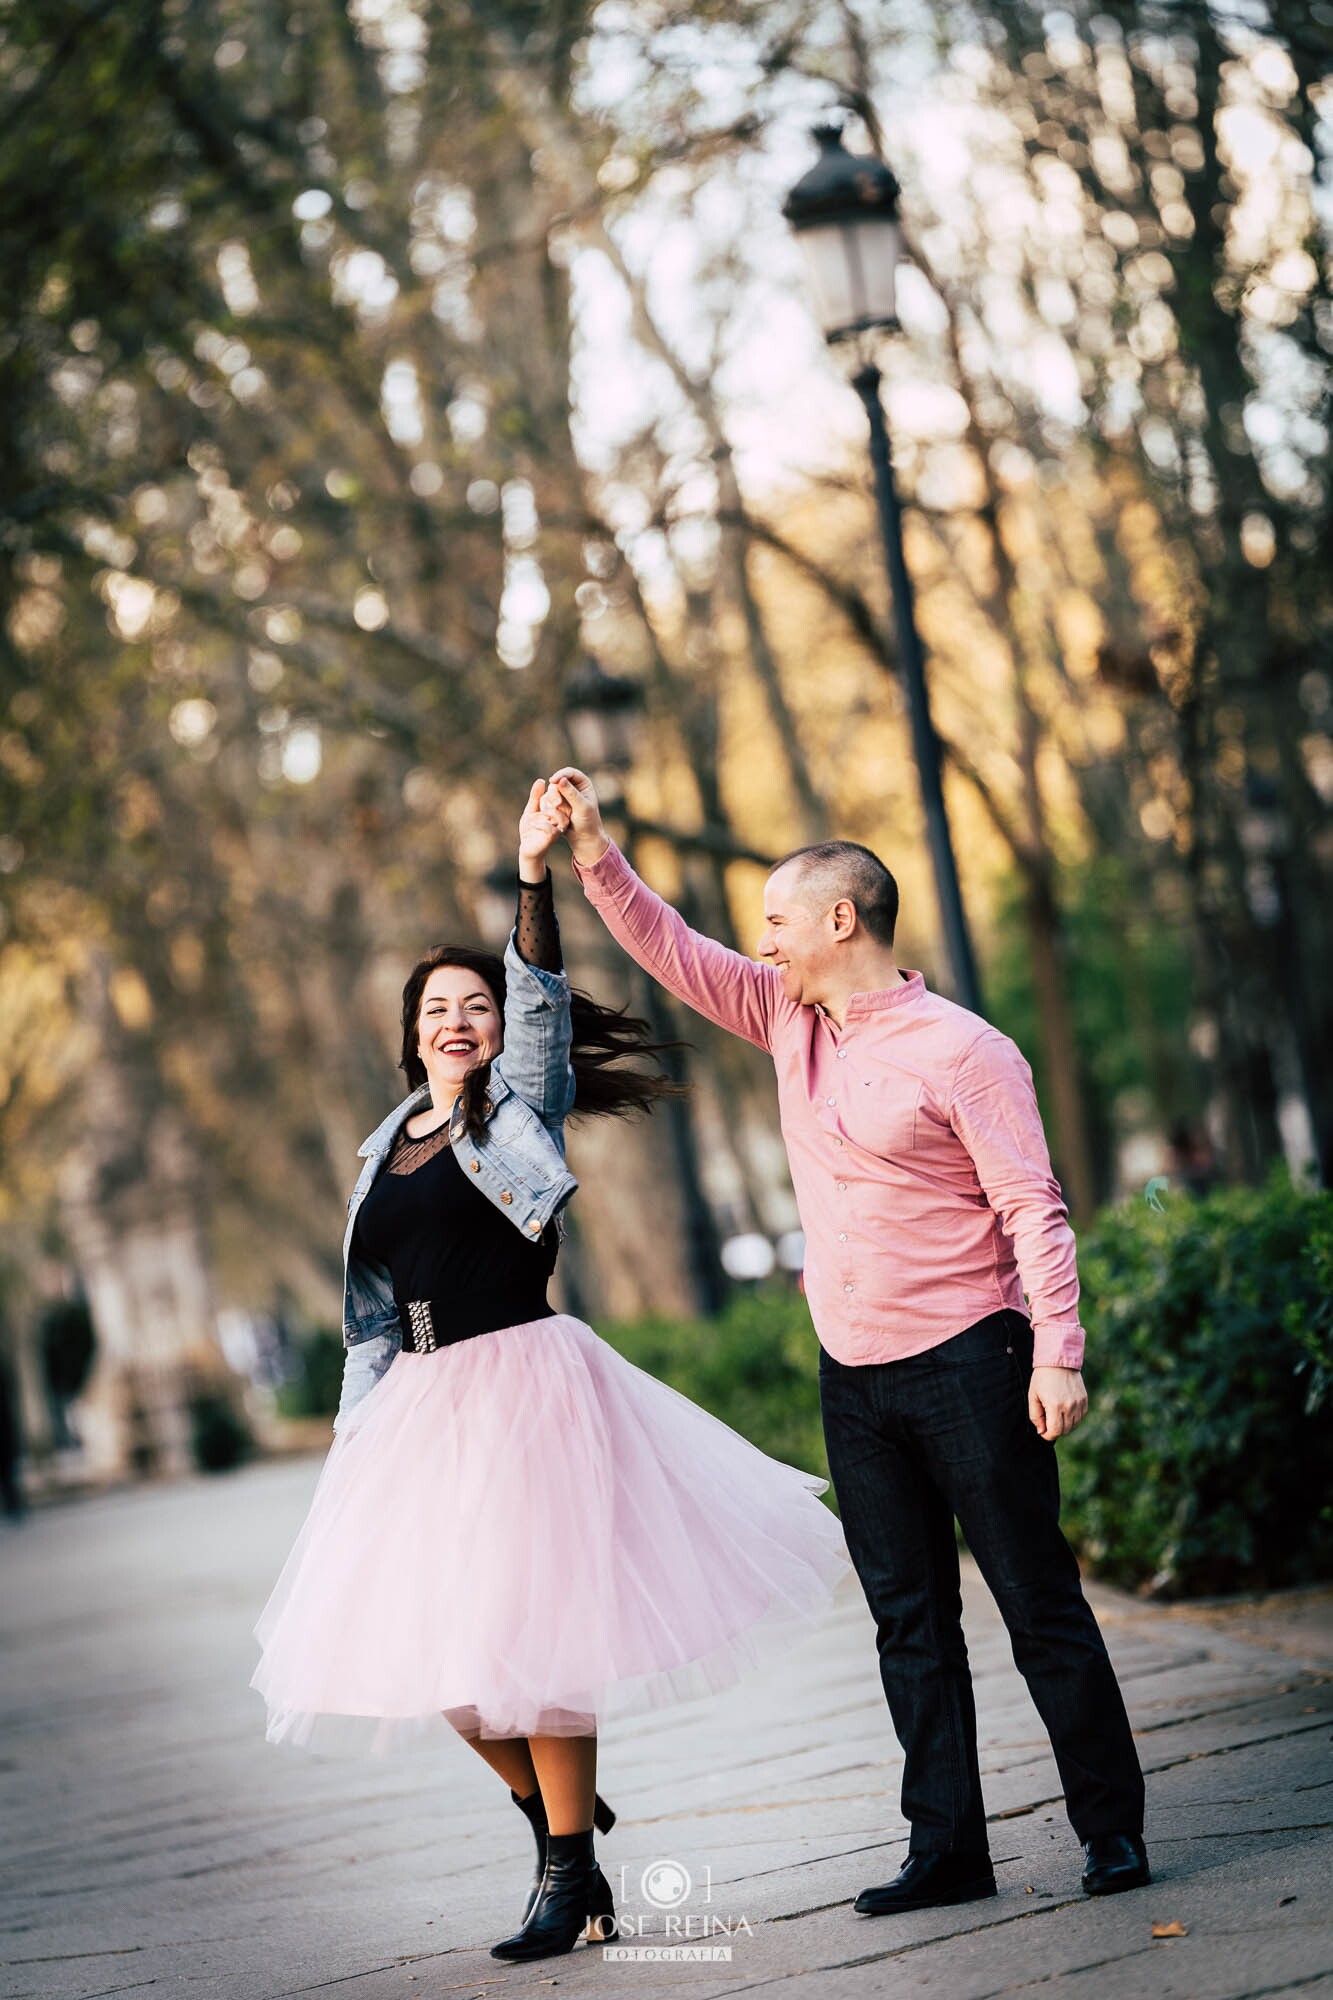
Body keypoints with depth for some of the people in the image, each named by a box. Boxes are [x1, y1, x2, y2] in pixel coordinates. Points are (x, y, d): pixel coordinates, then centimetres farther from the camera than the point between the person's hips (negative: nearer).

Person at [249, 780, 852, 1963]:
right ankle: (558, 1818, 25)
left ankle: (572, 1883, 0)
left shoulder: (521, 1108, 0)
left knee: (526, 1625, -8)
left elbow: (542, 1005, -18)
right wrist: (358, 1428, 14)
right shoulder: (385, 1151, 16)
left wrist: (535, 878, -31)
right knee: (431, 1638, 5)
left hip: (526, 1384, -6)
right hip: (425, 1403, 6)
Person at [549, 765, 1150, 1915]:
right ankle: (947, 1849, 13)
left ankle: (1113, 1828, 9)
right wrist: (595, 855, 1)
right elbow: (673, 952, 14)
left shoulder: (960, 1050, -11)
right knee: (910, 1622, 8)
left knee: (1039, 1604, -1)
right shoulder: (789, 1018, 9)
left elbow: (1032, 1207, -13)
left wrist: (1057, 1353, -20)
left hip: (965, 1365, -7)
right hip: (854, 1378, 7)